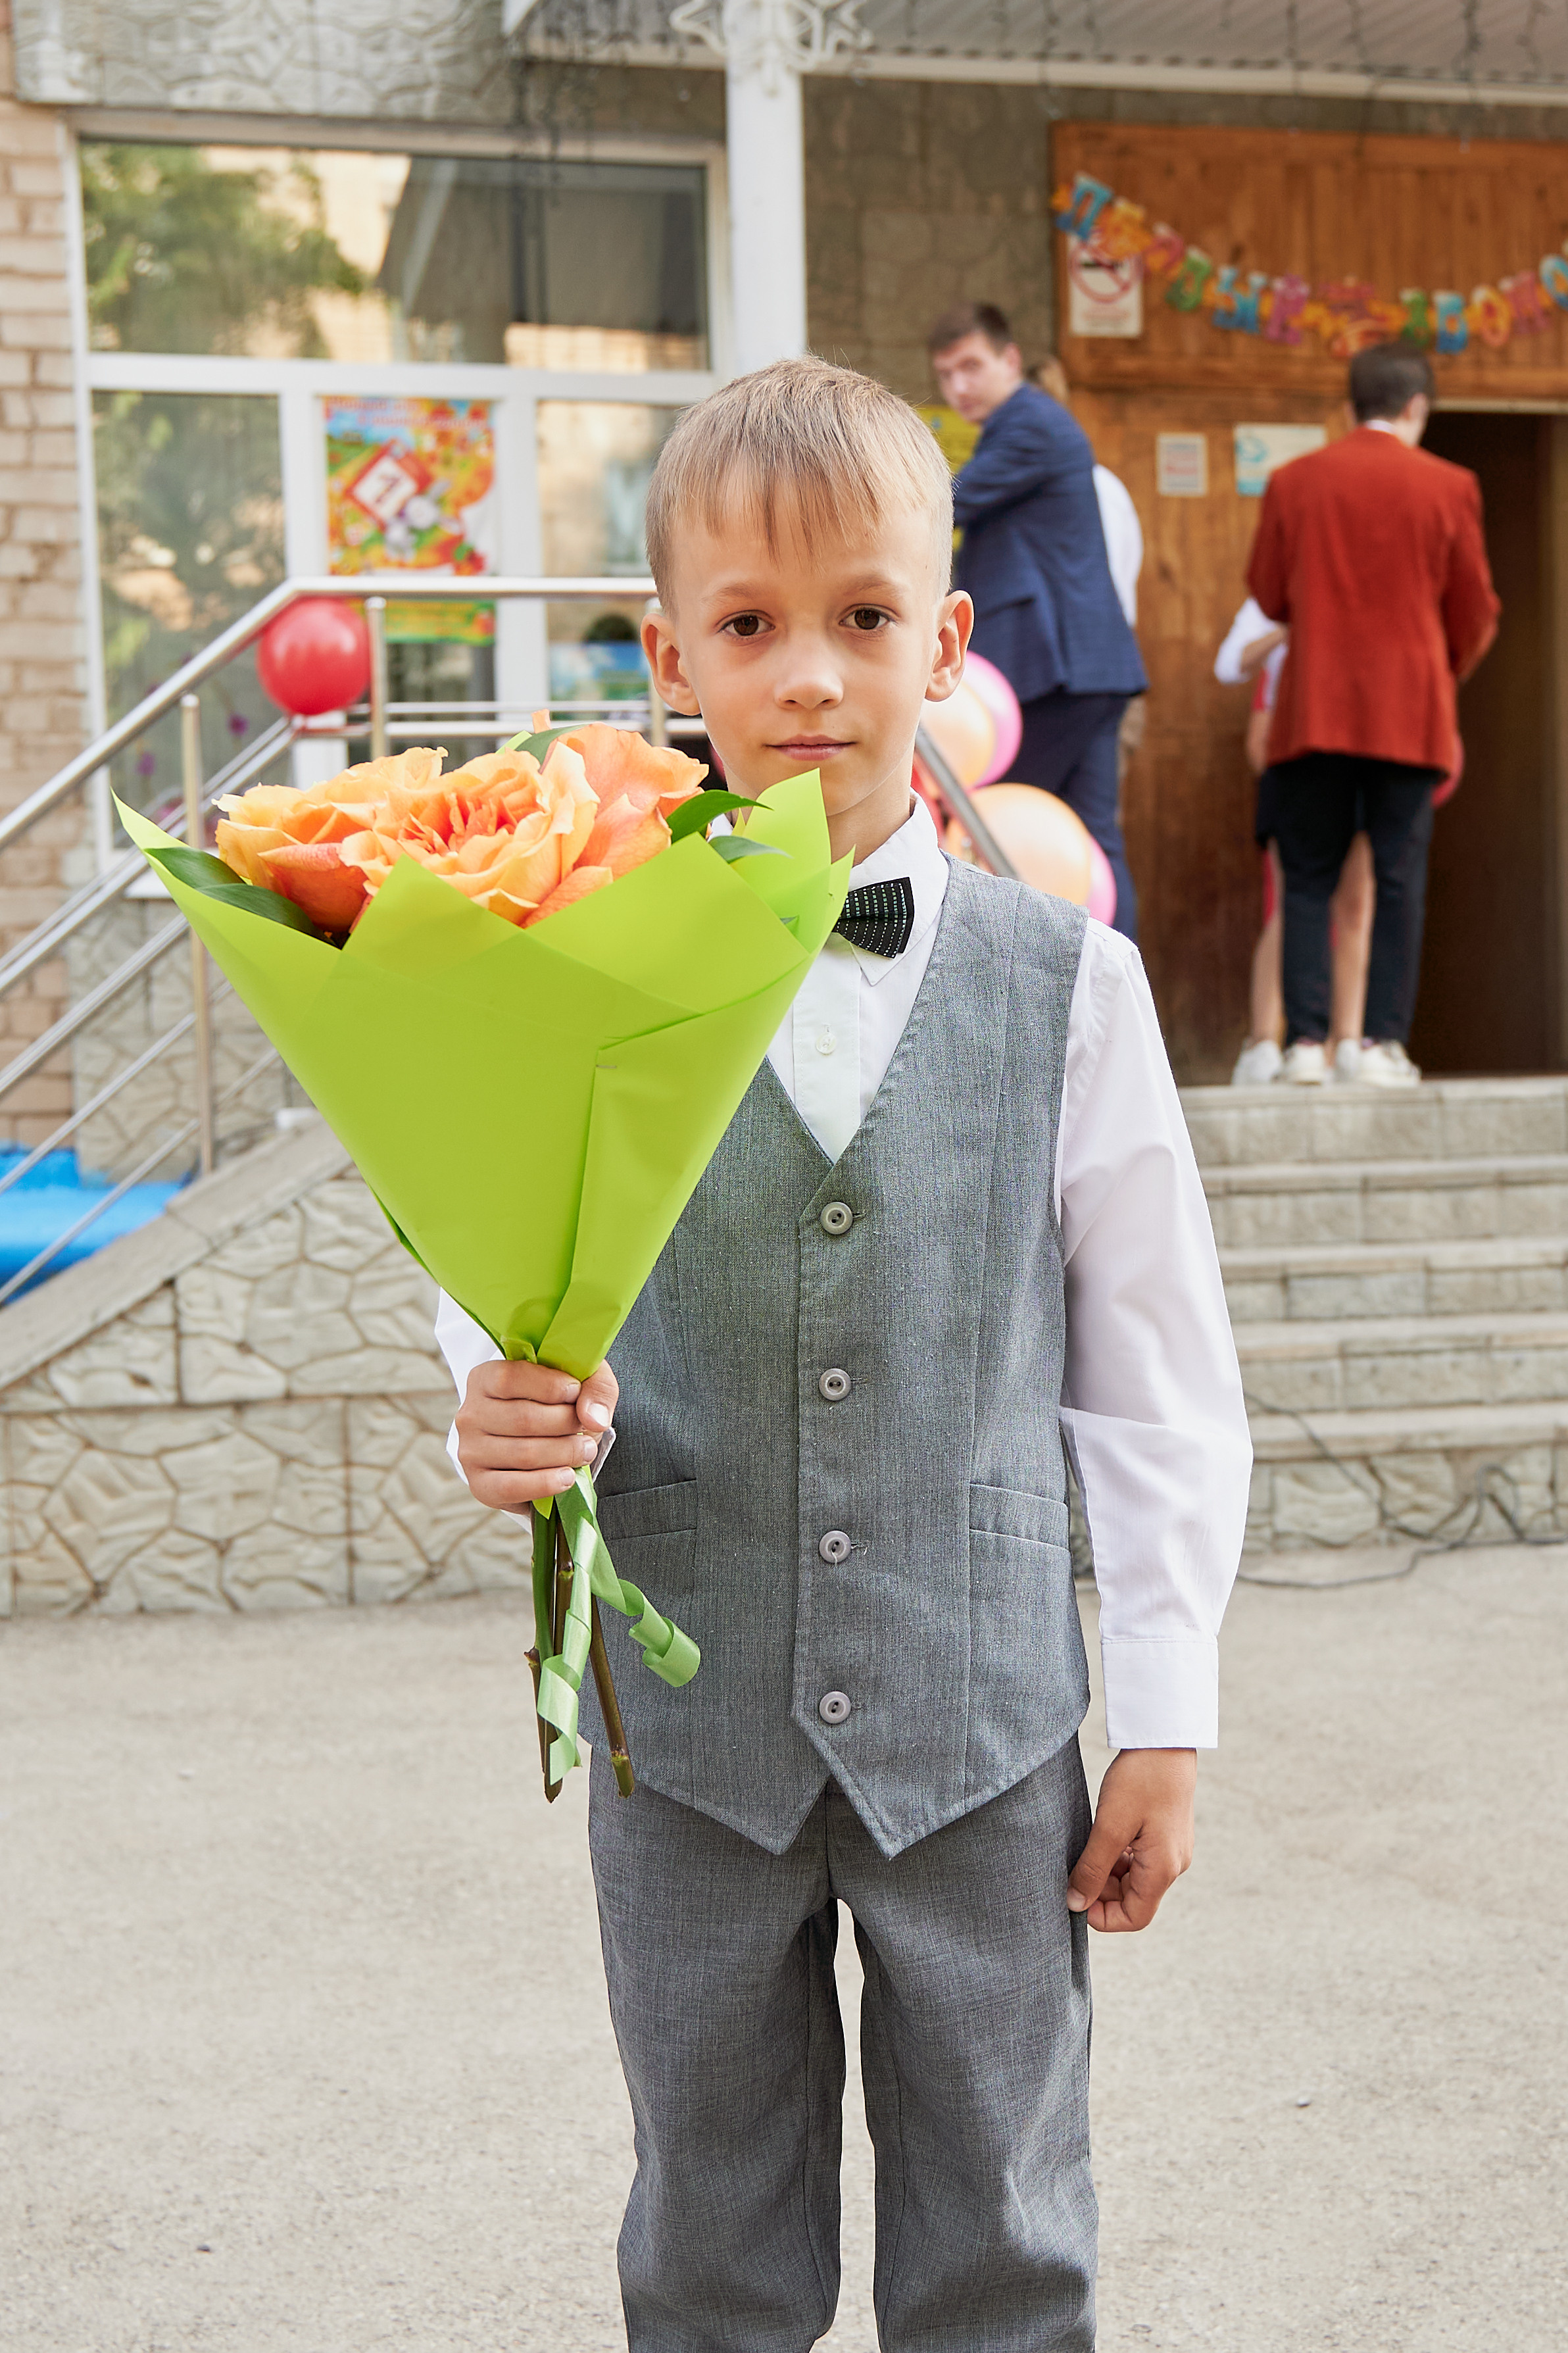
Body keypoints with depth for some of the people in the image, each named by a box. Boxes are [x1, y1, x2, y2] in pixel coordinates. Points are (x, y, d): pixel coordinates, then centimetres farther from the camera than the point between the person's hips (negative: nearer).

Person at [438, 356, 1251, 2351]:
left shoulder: (1064, 979, -4)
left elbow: (1157, 1371, 0)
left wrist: (1165, 1717, 0)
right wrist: (506, 1417, -20)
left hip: (982, 1726, 0)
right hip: (688, 1728, 1)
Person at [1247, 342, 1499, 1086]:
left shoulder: (1293, 481, 3)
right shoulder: (1448, 487, 0)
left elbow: (1268, 595, 9)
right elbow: (1474, 612, 6)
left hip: (1313, 710, 1)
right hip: (1409, 711, -1)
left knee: (1309, 879, 6)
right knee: (1398, 879, 2)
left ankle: (1306, 1041, -2)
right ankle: (1384, 1043, -3)